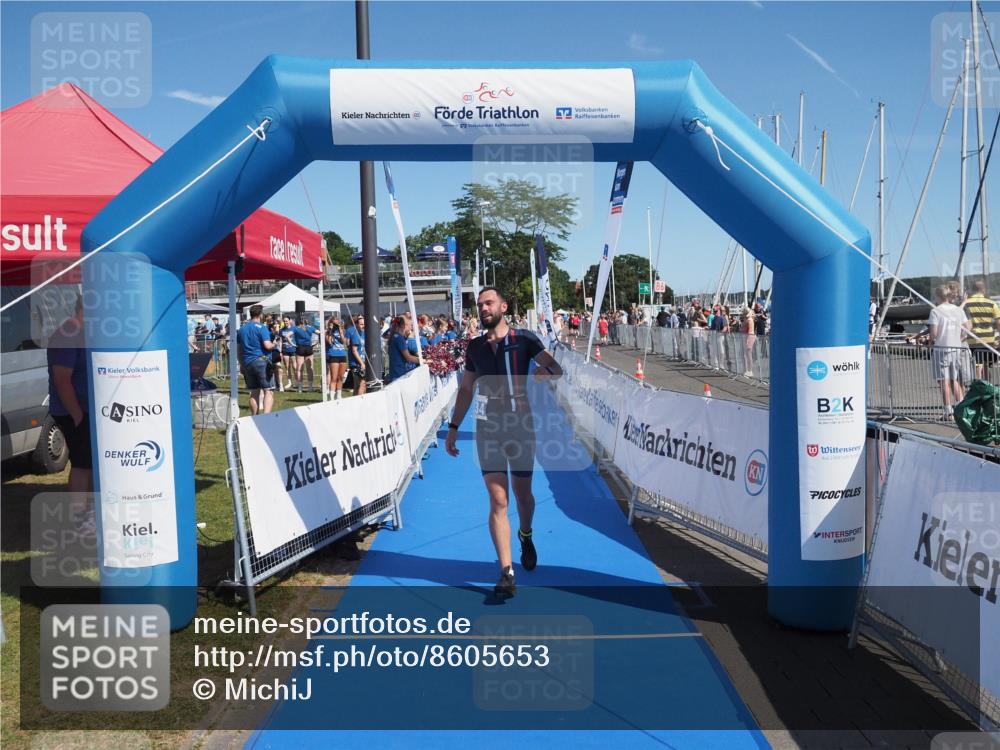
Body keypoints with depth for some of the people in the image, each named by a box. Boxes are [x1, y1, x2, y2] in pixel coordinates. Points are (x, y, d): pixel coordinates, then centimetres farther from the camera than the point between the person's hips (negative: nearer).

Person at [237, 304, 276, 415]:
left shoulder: (242, 328, 12)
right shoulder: (261, 327, -8)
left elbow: (238, 348, 15)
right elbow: (267, 345, -18)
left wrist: (241, 364, 21)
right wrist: (274, 344, 3)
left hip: (247, 363, 7)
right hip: (261, 361, -7)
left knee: (254, 392, 13)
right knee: (268, 391, -7)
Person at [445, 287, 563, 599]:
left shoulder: (524, 339, -1)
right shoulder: (474, 346, 7)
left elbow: (556, 369, -2)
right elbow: (466, 389, 14)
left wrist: (543, 372, -24)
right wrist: (453, 428, 11)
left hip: (520, 425, -1)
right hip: (487, 428, 1)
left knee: (522, 494, 12)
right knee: (497, 500, -5)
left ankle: (526, 536, 45)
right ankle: (506, 574, -4)